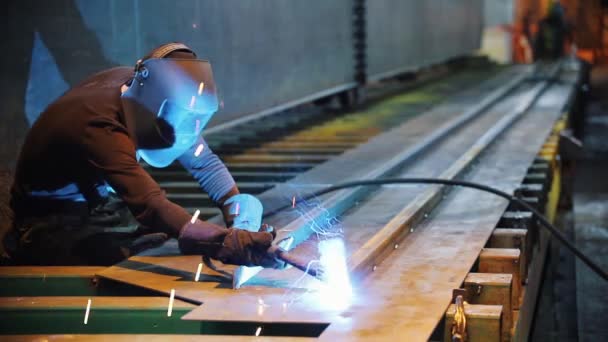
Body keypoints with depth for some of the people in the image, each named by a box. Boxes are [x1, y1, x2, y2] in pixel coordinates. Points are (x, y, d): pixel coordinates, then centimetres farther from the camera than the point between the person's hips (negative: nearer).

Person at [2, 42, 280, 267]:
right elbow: (150, 207, -46)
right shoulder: (99, 128, -36)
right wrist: (227, 241, -57)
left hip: (102, 202, 9)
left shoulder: (137, 87, -11)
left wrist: (234, 199, -18)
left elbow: (199, 155, -1)